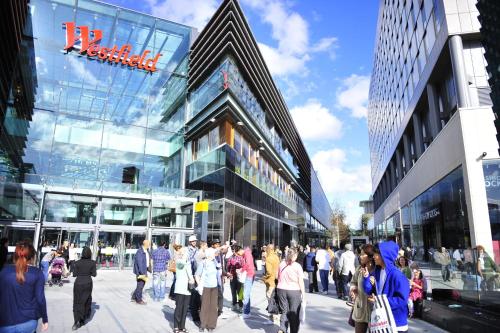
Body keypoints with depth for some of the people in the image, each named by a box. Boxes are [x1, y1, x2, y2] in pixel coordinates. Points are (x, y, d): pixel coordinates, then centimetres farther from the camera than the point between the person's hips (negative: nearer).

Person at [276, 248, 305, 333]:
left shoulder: (281, 264, 2)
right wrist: (303, 294, -3)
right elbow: (301, 281, -9)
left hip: (281, 290, 3)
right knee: (294, 313, 10)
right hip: (294, 291, -3)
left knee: (284, 311, 13)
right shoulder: (297, 266, -10)